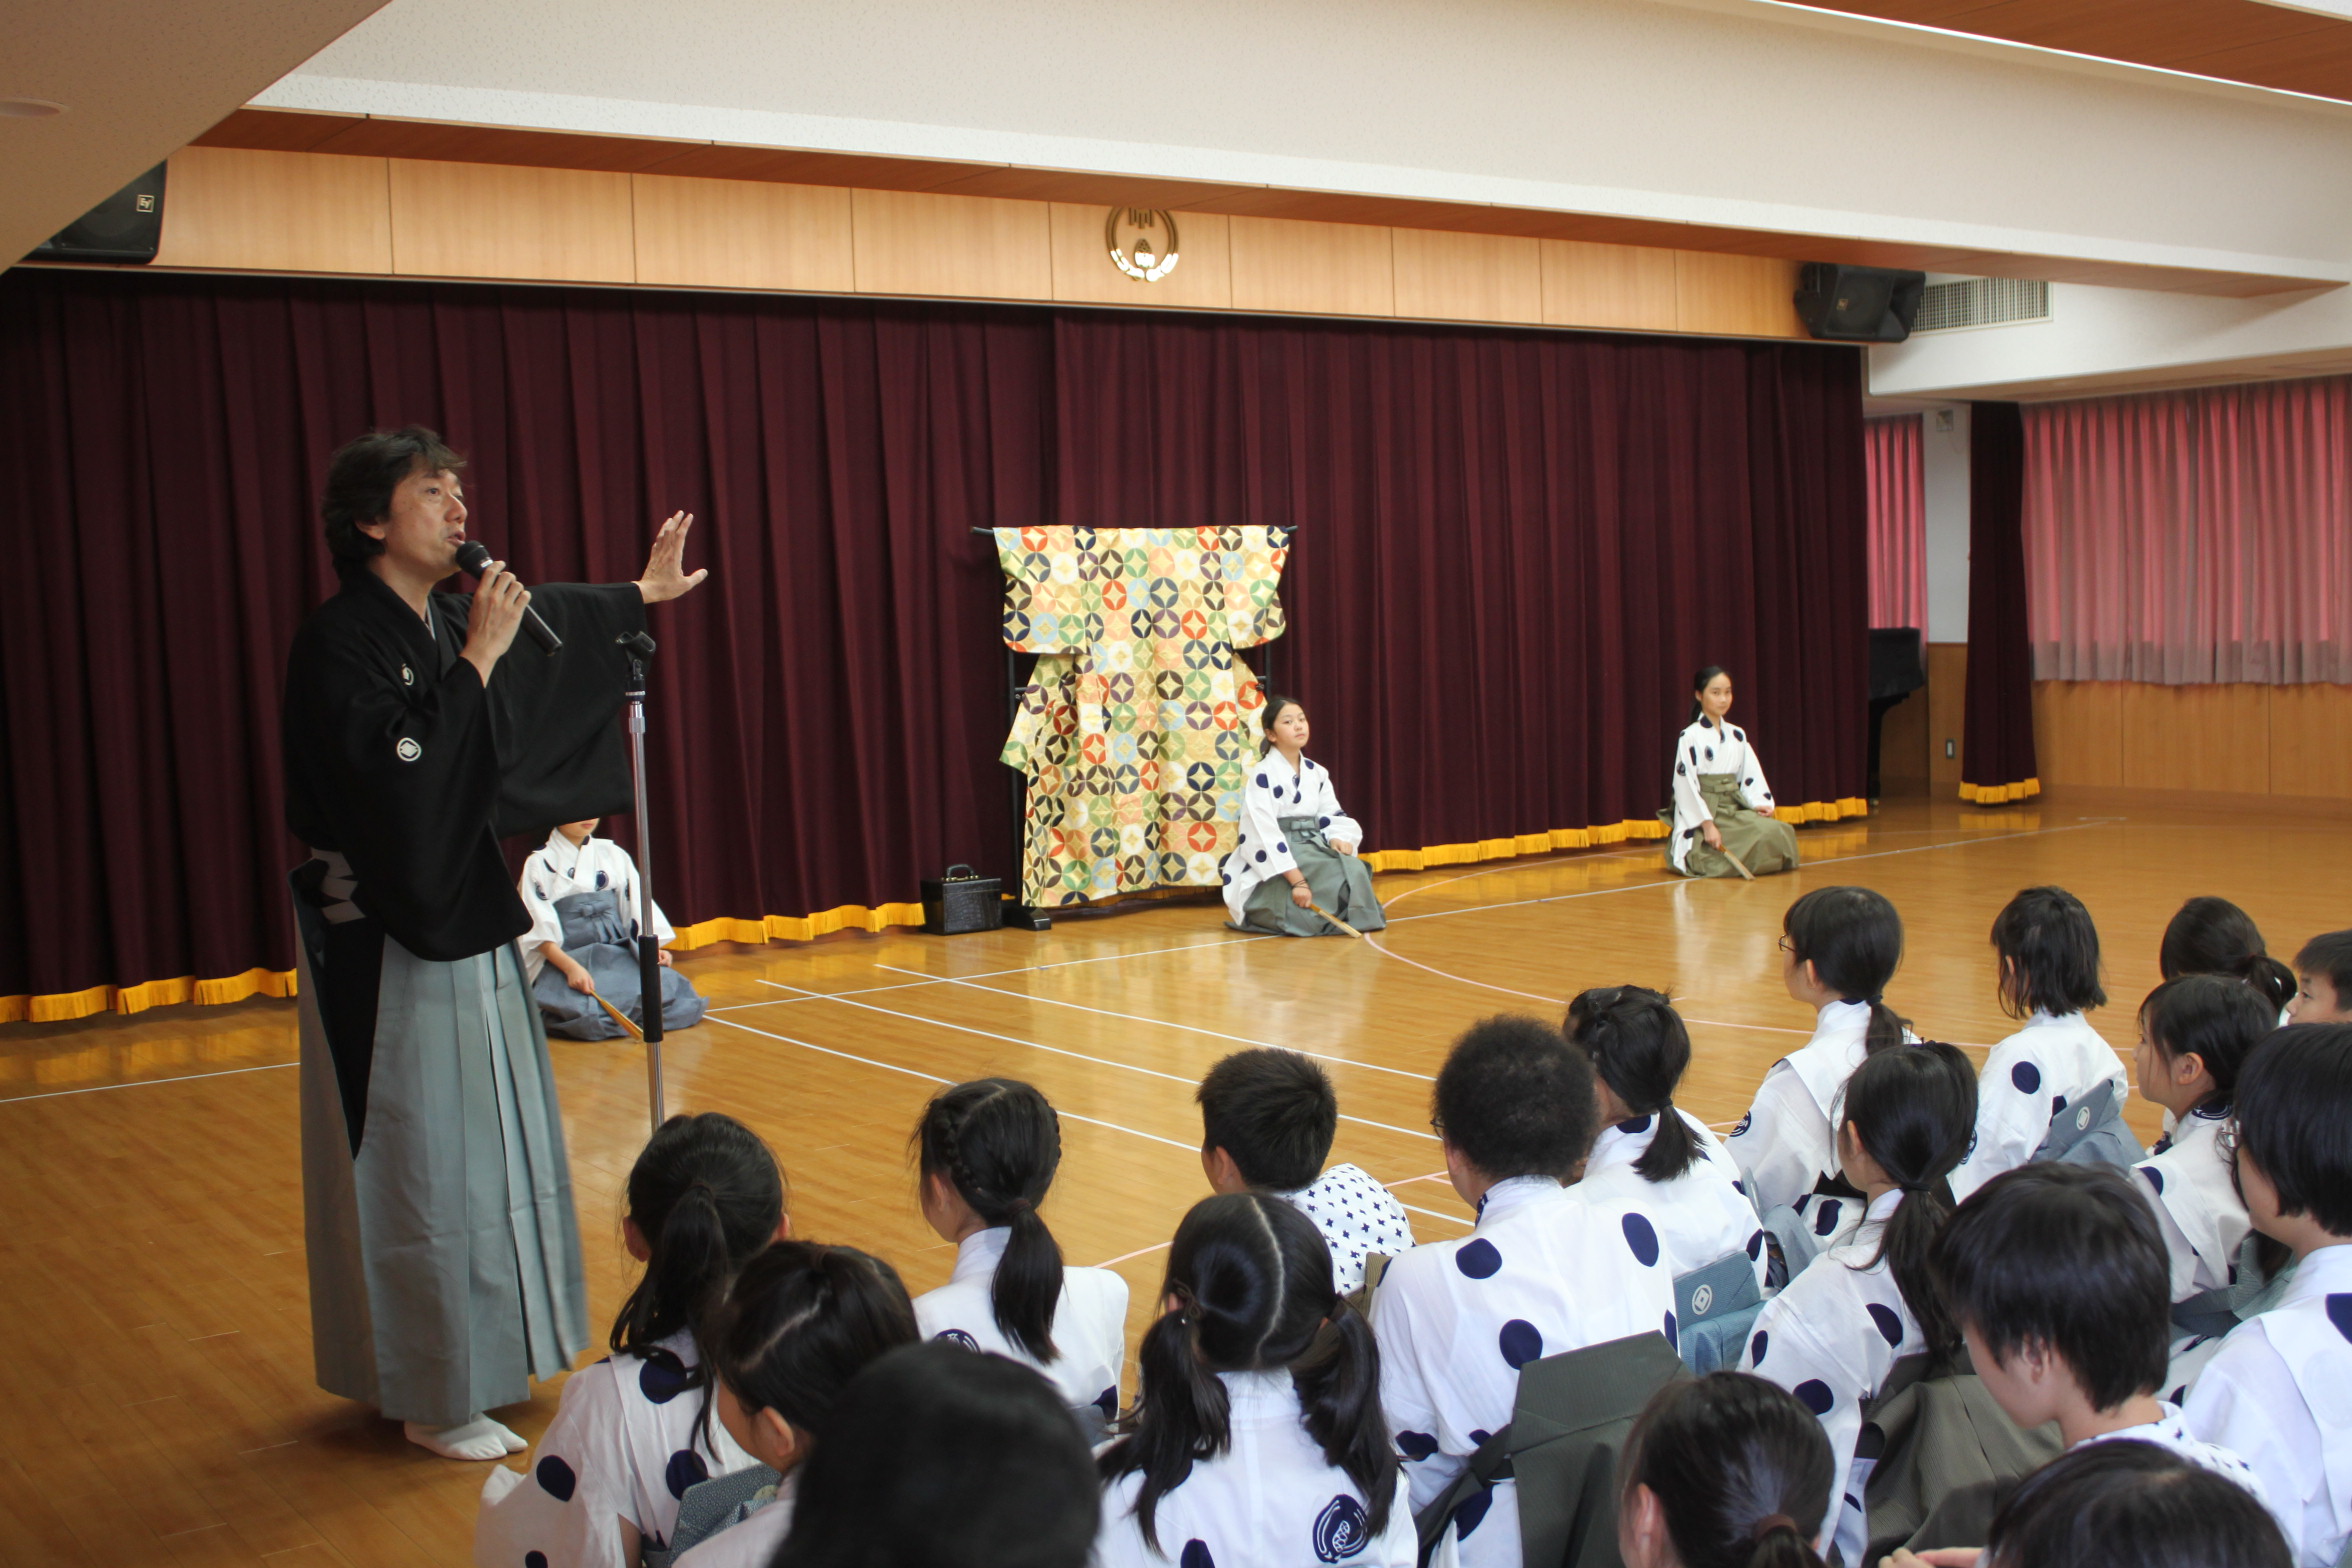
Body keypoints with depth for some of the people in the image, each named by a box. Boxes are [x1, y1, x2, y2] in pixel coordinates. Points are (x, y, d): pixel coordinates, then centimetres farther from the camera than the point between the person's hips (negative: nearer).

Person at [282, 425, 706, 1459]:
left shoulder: (451, 624, 7)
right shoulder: (339, 641, -17)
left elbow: (547, 624, 29)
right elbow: (403, 773, -29)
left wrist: (639, 595, 42)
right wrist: (476, 663, -25)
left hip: (466, 922, 9)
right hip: (387, 944, -9)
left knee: (489, 1145, 16)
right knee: (421, 1162, -2)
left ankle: (480, 1358, 30)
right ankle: (433, 1401, 10)